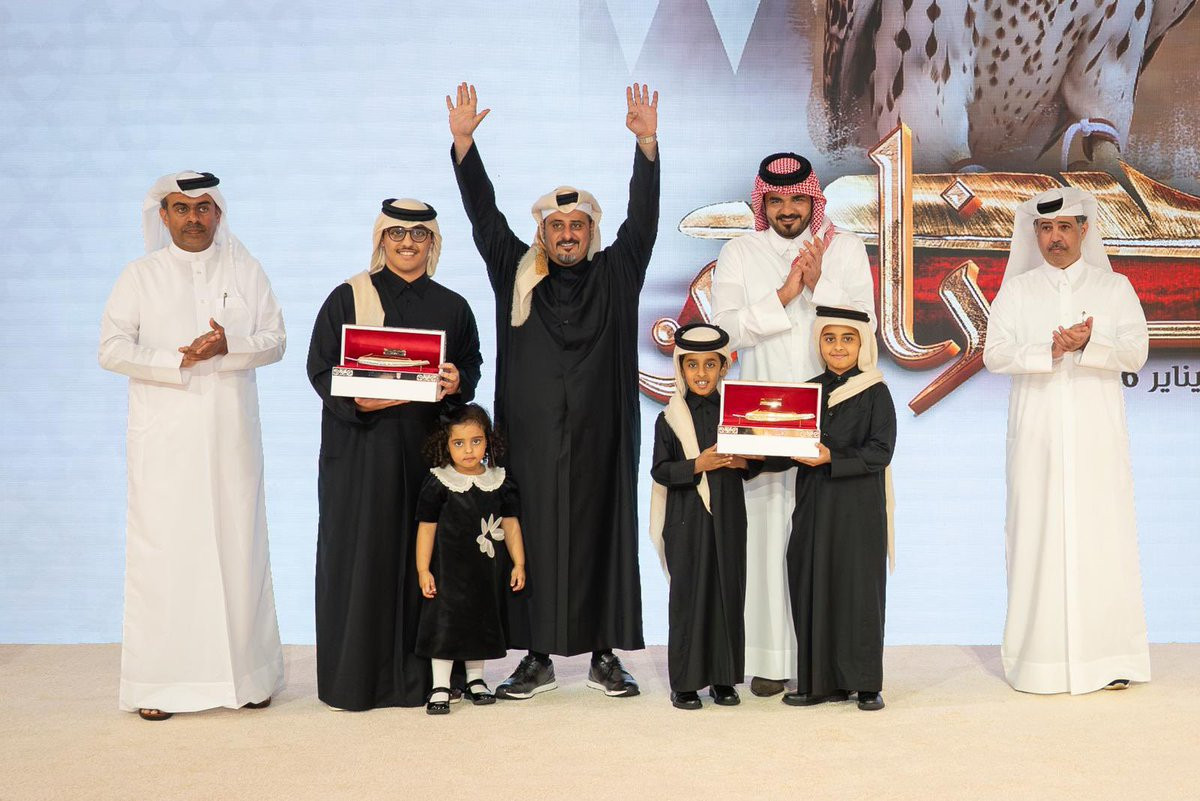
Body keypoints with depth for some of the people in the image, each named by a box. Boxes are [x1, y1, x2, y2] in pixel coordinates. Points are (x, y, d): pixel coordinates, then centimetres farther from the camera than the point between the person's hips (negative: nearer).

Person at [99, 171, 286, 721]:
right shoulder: (140, 276, 6)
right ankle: (157, 684, 0)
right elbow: (112, 348, -1)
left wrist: (230, 345, -14)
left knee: (239, 548, 1)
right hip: (163, 441, -1)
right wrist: (177, 360, -14)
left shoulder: (246, 272, 11)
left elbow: (275, 341, 6)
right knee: (160, 552, -4)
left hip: (231, 437, 2)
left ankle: (247, 674, 9)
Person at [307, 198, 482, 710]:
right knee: (361, 553, -2)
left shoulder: (452, 307, 11)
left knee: (421, 555, 2)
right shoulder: (348, 298, 3)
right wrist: (356, 399, -19)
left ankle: (416, 674, 12)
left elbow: (472, 367, 13)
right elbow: (321, 366, -1)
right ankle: (354, 676, 6)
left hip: (426, 447, 3)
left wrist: (457, 383, -10)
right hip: (360, 445, -2)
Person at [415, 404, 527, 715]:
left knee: (482, 622, 12)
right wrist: (423, 569, -7)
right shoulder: (438, 484, -7)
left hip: (487, 571, 3)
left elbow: (510, 524, 8)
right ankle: (440, 686, 6)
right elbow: (427, 527, -4)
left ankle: (475, 678, 28)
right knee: (444, 623, -3)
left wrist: (518, 564, 5)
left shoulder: (500, 482, 2)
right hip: (449, 569, -3)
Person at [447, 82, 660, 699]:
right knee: (534, 538, 3)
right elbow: (483, 213, 5)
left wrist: (646, 143, -12)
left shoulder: (615, 276, 8)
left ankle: (604, 655, 11)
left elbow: (643, 219, -1)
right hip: (532, 440, 1)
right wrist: (463, 141, -4)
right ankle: (538, 658, 11)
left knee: (601, 536, 3)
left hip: (598, 440, 0)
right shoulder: (516, 273, 9)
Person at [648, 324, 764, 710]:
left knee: (728, 594, 5)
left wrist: (743, 462, -11)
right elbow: (660, 471, -5)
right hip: (686, 519, -2)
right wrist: (697, 466, -18)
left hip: (727, 517, 2)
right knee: (688, 595, 0)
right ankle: (685, 681, 8)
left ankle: (722, 678, 16)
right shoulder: (669, 419, 0)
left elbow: (758, 460, 11)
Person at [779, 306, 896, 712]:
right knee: (814, 589, 5)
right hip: (814, 504, 5)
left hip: (859, 508, -5)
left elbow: (880, 451, -12)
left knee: (858, 588, -1)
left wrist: (832, 458, -21)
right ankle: (820, 680, 13)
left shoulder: (875, 393, -4)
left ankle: (865, 683, 8)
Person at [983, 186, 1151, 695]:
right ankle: (1040, 658, 2)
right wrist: (1048, 352, -18)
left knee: (1103, 536, -2)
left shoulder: (1114, 287, 10)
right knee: (1038, 535, -3)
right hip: (1037, 436, 0)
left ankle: (1111, 658, 4)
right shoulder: (1017, 291, 10)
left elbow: (1136, 352, -1)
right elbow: (994, 354, -1)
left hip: (1098, 436, 0)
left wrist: (1088, 344, -20)